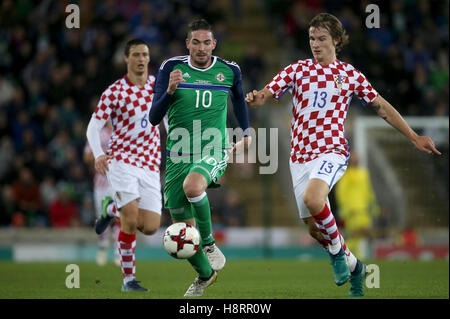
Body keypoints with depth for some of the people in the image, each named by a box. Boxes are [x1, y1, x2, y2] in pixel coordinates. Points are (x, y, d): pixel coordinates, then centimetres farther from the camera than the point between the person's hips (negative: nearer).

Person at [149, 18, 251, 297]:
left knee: (192, 185, -37)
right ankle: (205, 275, 32)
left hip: (214, 153, -2)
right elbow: (154, 119, -5)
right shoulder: (171, 68, -1)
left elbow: (238, 97, 26)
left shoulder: (229, 71, 3)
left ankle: (209, 243, -14)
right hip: (179, 156, 2)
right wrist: (169, 91, -21)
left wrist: (246, 133, 30)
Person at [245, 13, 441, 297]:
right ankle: (353, 265, 28)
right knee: (314, 227, 4)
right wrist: (254, 99, -27)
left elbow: (382, 107, 12)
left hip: (332, 152, -3)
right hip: (300, 155, 3)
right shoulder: (297, 70, 7)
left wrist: (414, 137, 11)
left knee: (313, 199, -33)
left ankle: (337, 249, -8)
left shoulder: (350, 74, 5)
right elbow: (266, 94, -2)